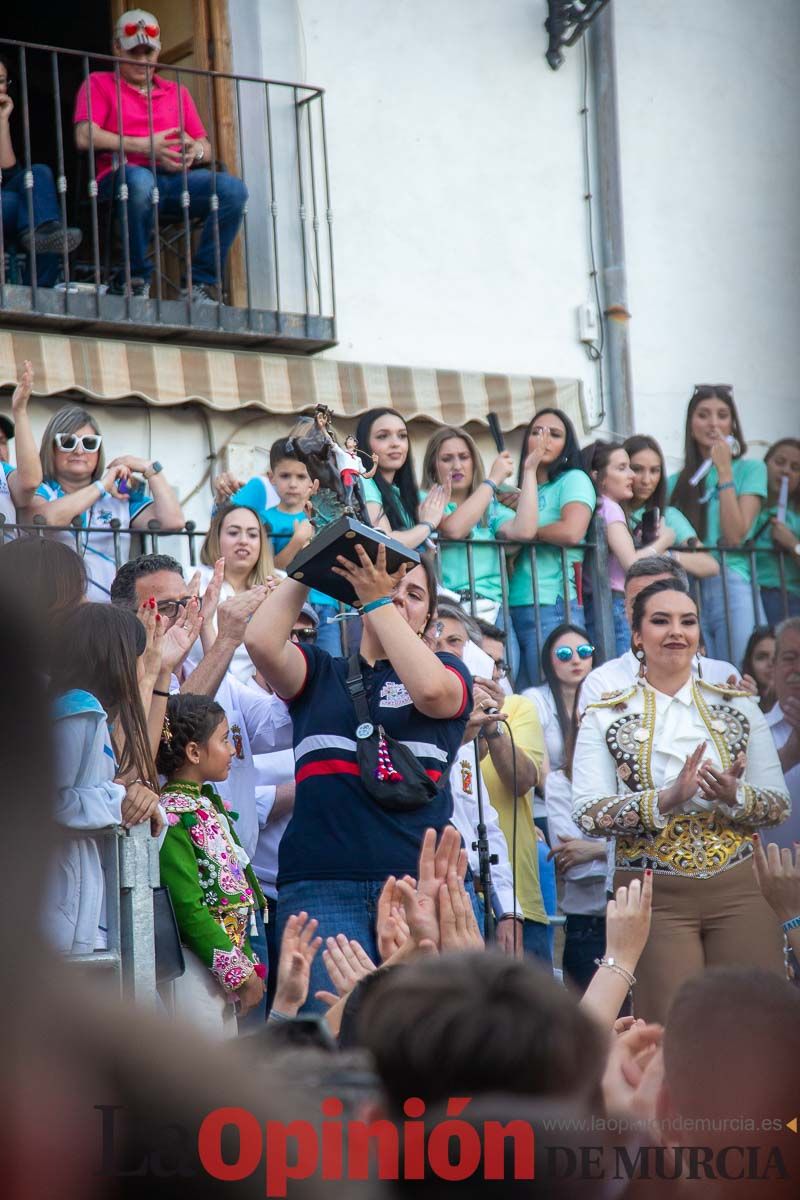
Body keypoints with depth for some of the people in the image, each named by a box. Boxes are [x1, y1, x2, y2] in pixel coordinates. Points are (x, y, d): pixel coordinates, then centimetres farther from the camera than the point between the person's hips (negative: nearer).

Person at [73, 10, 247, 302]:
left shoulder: (177, 92, 29)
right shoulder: (99, 84, 16)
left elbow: (205, 148, 23)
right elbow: (85, 138, -3)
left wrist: (195, 152, -4)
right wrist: (145, 146, -10)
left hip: (175, 180, 4)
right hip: (122, 177, -4)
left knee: (232, 188, -25)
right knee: (140, 180, -42)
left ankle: (202, 282, -20)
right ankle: (135, 281, -27)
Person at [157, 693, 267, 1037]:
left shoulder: (210, 806, 15)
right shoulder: (172, 815, -15)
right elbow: (188, 908, -19)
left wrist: (250, 964, 12)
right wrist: (240, 972, -16)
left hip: (223, 969, 10)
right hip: (194, 967, -10)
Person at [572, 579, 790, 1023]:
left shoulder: (738, 707, 9)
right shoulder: (605, 718, 3)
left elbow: (779, 804, 6)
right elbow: (588, 813, -8)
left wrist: (734, 797, -15)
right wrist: (668, 799, -21)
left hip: (738, 888, 2)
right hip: (654, 898, -2)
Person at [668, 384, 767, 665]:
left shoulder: (750, 470, 6)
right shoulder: (677, 482, 16)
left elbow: (735, 536, -7)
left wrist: (724, 471, -6)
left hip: (732, 587, -3)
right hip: (688, 591, 3)